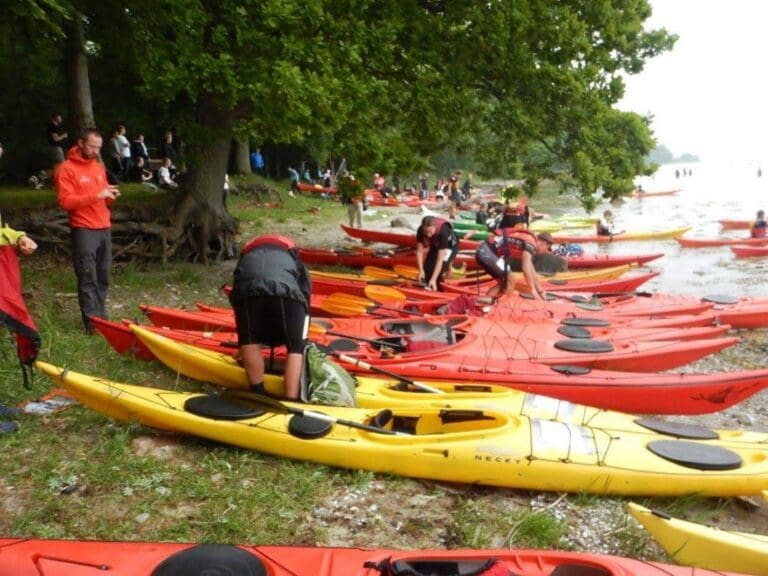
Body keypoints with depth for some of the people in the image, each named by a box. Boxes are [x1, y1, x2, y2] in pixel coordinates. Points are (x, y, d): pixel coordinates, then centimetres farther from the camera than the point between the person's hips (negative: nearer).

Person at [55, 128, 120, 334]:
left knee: (103, 277, 10)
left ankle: (101, 318, 18)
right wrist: (96, 195, -21)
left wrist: (109, 196, 0)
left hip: (104, 228, 7)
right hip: (84, 230, -7)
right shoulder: (67, 169, -7)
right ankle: (92, 323, -2)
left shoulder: (98, 166, 16)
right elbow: (65, 201, -15)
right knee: (88, 278, -5)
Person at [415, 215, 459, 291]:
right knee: (427, 268, -12)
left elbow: (440, 259, -42)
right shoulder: (420, 230, -32)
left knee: (442, 267, -27)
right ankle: (428, 288, 14)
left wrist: (433, 279, -45)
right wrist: (421, 271, -30)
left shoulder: (443, 232, -43)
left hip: (450, 245, -4)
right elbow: (419, 251, -22)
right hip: (435, 245, 4)